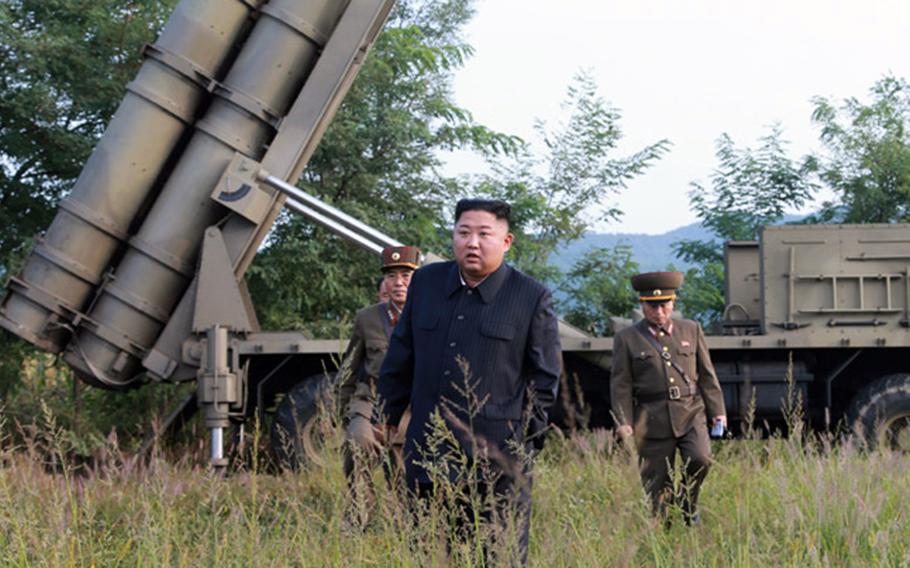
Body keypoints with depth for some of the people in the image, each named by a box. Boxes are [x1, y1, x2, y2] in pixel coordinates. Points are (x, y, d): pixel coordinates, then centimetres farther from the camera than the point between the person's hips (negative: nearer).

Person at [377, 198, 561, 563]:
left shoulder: (532, 297, -2)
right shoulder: (426, 282, 9)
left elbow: (545, 376, 3)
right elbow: (402, 356, 17)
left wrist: (524, 435, -1)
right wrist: (388, 413, 18)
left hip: (497, 461, -4)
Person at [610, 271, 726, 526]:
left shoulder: (691, 330, 12)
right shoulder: (627, 339, 5)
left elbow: (707, 374, 15)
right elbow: (621, 385, 3)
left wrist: (717, 411, 9)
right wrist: (623, 421, -7)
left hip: (690, 412, 1)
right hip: (653, 419, -1)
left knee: (700, 459, -21)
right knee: (656, 484, -1)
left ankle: (687, 501, 6)